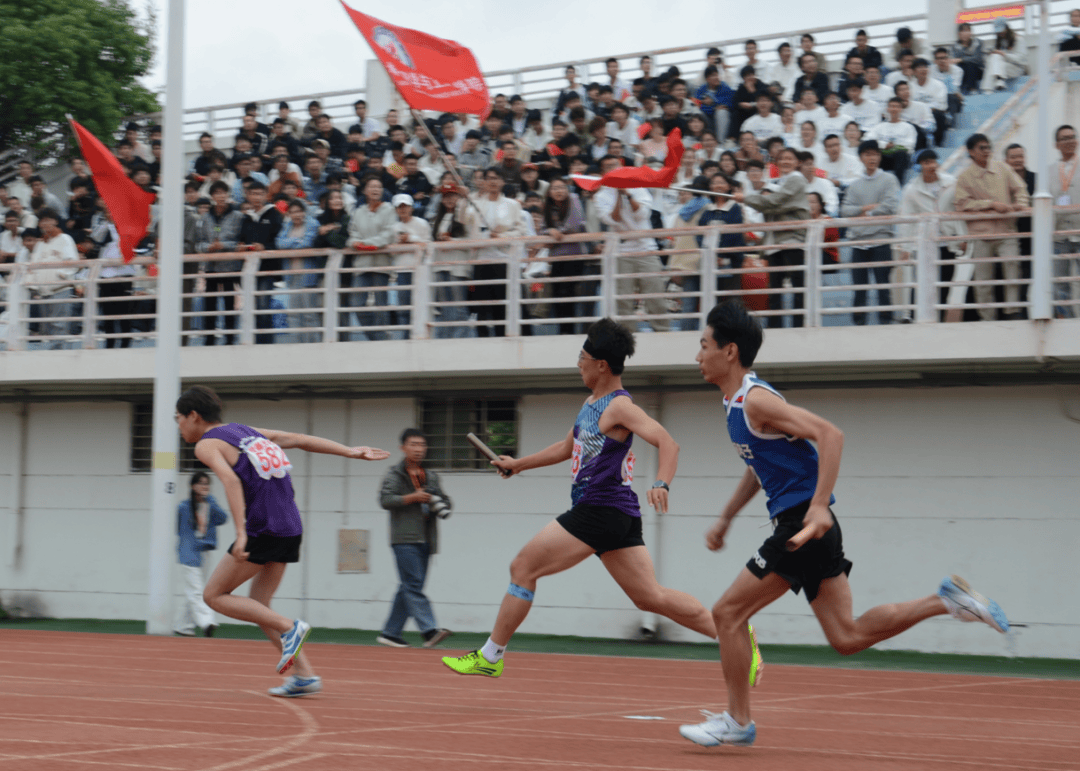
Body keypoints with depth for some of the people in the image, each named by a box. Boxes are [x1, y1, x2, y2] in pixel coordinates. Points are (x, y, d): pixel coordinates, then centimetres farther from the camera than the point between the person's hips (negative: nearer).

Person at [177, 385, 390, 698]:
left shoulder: (207, 445, -1)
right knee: (257, 606, 14)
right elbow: (297, 439, 17)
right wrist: (351, 452, 15)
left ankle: (290, 628, -8)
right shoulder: (245, 431, 21)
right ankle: (305, 675, 5)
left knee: (214, 595, 4)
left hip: (263, 528, -8)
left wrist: (241, 533, -27)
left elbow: (230, 479, -19)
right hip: (291, 528, 8)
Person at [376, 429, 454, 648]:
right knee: (414, 585, -15)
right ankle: (429, 630, -26)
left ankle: (390, 632, 11)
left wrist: (442, 506, 1)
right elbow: (385, 499, -10)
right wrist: (413, 497, -16)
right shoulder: (394, 475, 2)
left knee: (409, 588, 6)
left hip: (425, 540, 6)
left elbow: (445, 500, 24)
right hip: (404, 538, -6)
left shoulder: (431, 477, 20)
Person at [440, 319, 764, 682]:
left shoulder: (619, 406, -12)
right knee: (651, 597, 6)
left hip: (600, 511, -10)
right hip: (617, 515, 10)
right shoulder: (591, 404, 17)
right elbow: (567, 447, 34)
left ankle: (490, 656, 4)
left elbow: (667, 443, -23)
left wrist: (661, 484, -40)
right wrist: (518, 464, 35)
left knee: (523, 568, -3)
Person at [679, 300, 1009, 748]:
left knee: (728, 614, -4)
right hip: (805, 527, 10)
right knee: (847, 637, 8)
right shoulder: (737, 403, 16)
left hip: (804, 525, -10)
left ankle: (737, 722, 4)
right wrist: (725, 519, 28)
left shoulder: (755, 400, -14)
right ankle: (945, 601, 7)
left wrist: (818, 506, -29)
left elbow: (829, 434, -22)